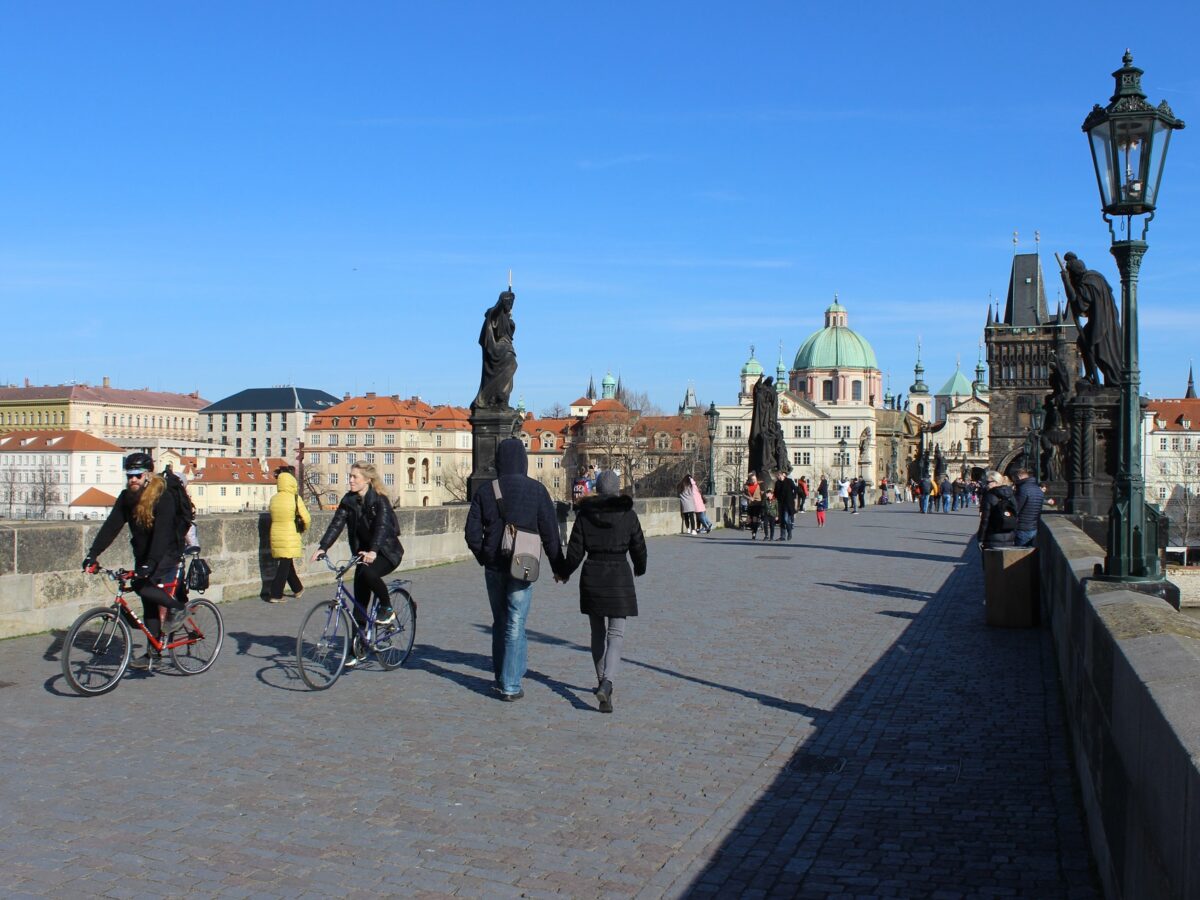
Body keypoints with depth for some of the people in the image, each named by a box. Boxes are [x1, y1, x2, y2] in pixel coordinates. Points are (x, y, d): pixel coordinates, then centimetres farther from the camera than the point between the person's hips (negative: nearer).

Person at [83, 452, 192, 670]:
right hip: (143, 556, 6)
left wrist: (150, 564, -42)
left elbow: (162, 533, -32)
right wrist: (93, 554, -22)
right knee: (149, 607, 5)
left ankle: (178, 606, -3)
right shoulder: (126, 498, -3)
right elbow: (111, 526, -10)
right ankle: (152, 652, 13)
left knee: (145, 588, -26)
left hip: (167, 555, -6)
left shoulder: (163, 498, -22)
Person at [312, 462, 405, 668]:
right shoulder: (349, 500, 0)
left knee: (368, 573, -36)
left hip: (388, 552, -6)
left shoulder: (380, 500, -17)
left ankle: (387, 608, -10)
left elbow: (382, 526, -32)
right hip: (364, 553, 6)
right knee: (359, 603, 1)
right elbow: (336, 524, -10)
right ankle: (358, 649, 9)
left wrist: (373, 551, -48)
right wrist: (322, 547, -25)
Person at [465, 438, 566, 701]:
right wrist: (558, 566, 5)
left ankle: (502, 676, 25)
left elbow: (472, 533, 0)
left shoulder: (485, 491, 0)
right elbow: (550, 532, -5)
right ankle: (510, 685, 1)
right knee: (515, 624, 1)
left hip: (494, 567, 3)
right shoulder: (536, 490, -6)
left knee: (500, 621, 17)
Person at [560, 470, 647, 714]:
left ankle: (602, 681, 30)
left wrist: (565, 573, 17)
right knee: (616, 634, -1)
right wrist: (639, 569, 23)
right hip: (619, 577, -2)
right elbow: (639, 548, 1)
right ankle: (606, 685, -21)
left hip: (592, 575, 2)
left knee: (598, 632, 18)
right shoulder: (628, 514, -5)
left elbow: (575, 550, -1)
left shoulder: (584, 514, -2)